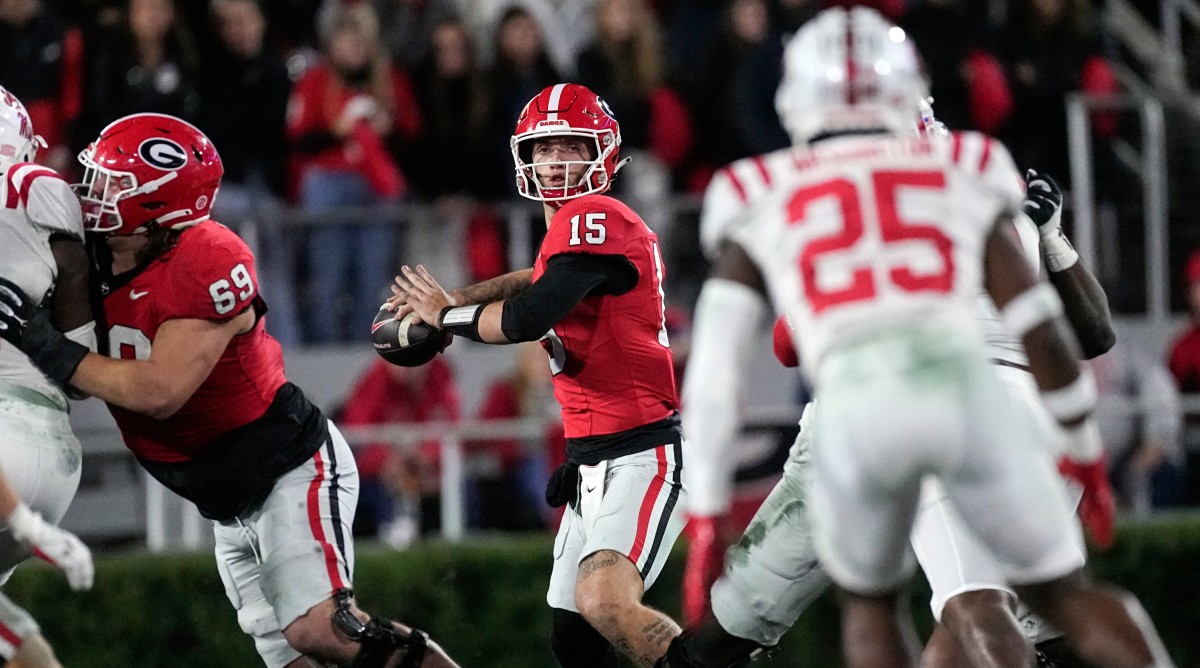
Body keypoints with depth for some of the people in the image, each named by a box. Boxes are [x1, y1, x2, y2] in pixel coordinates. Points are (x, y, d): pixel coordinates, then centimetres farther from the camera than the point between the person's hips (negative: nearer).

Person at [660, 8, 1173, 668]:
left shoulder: (766, 201, 19)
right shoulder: (962, 174, 18)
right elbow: (1037, 325, 15)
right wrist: (1082, 436, 23)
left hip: (855, 407, 1)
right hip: (962, 382, 0)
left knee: (867, 600, 20)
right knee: (1062, 590, 13)